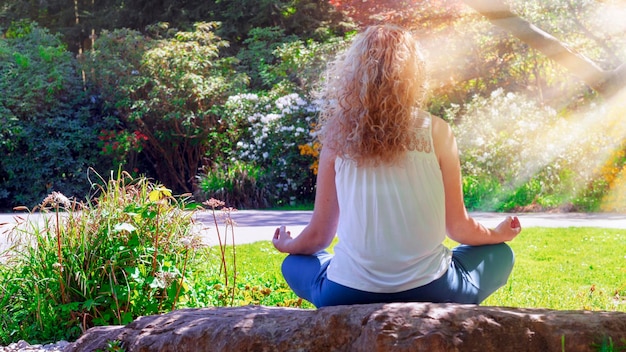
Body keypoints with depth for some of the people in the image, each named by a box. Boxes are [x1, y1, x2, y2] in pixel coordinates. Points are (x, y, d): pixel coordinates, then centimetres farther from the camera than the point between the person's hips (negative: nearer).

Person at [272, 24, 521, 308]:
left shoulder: (338, 137, -4)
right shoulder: (435, 132, -6)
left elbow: (318, 234, 5)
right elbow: (458, 228, 2)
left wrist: (287, 245, 28)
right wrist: (498, 234, 25)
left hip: (348, 297, 1)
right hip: (430, 294, 0)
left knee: (294, 264, 31)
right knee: (500, 255, 27)